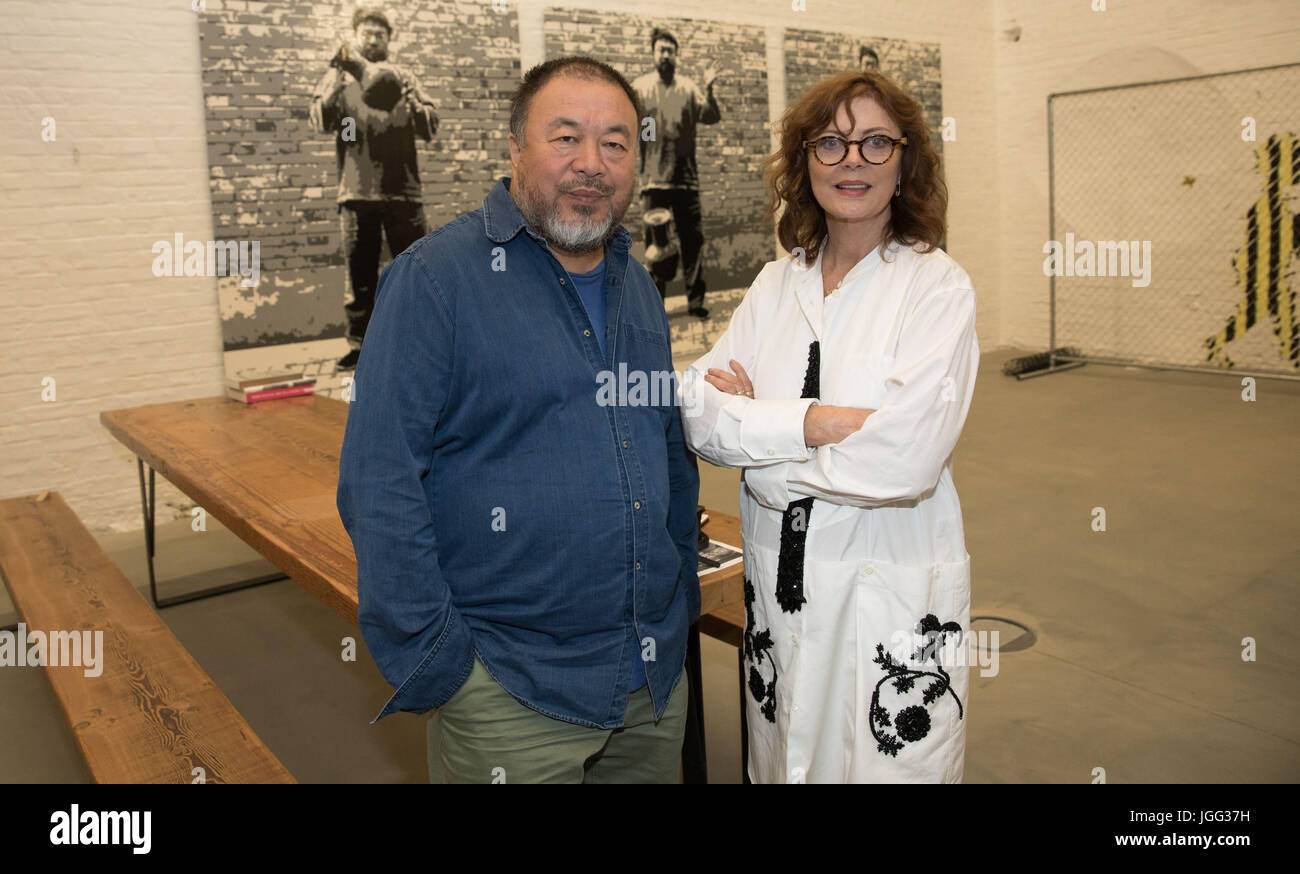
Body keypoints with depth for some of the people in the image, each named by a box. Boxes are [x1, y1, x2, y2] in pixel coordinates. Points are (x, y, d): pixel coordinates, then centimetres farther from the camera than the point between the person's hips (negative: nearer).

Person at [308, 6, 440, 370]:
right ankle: (359, 344, 11)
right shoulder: (340, 78, 11)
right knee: (359, 274, 4)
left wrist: (406, 98, -14)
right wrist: (337, 79, -18)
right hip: (356, 193, 0)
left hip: (402, 191, 0)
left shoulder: (402, 77, 13)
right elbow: (319, 120, -5)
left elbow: (430, 128, 4)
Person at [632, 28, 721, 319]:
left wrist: (708, 90, -14)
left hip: (686, 177, 1)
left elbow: (712, 118, 1)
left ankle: (696, 301, 9)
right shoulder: (640, 87, 7)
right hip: (653, 178, -1)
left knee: (692, 239, 1)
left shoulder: (688, 87, 10)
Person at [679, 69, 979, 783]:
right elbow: (699, 414, -6)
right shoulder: (775, 284, 5)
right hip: (778, 584, 4)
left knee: (888, 769, 9)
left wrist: (751, 424, -12)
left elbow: (905, 459, -21)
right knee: (781, 765, 18)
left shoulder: (938, 288, -8)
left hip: (894, 593, -4)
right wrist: (821, 421, -20)